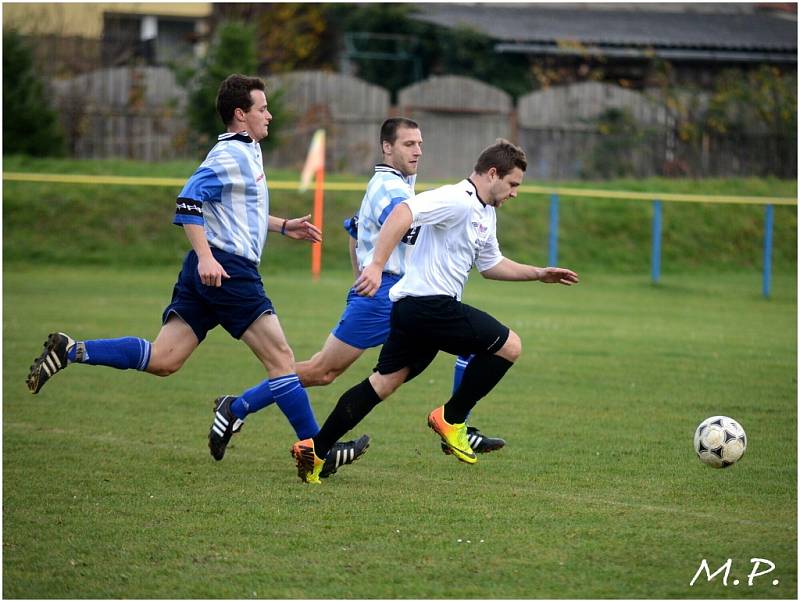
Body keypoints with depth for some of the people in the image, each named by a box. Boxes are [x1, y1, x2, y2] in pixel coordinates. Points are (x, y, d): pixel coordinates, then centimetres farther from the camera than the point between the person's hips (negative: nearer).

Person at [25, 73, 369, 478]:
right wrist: (205, 256, -28)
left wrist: (283, 227, 30)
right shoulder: (230, 155, -9)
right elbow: (188, 203, -19)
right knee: (280, 357, -6)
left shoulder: (247, 152, 22)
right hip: (227, 269, -10)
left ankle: (70, 352, -2)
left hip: (210, 270, 10)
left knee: (162, 360, 3)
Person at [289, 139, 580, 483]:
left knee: (384, 382, 10)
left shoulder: (486, 214, 19)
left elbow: (491, 264, 33)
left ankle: (316, 448, 6)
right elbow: (403, 213, -28)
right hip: (430, 303, -10)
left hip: (411, 308, 10)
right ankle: (451, 418, 3)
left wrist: (539, 273, 27)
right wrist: (376, 266, -35)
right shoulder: (458, 200, -15)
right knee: (509, 345, -5)